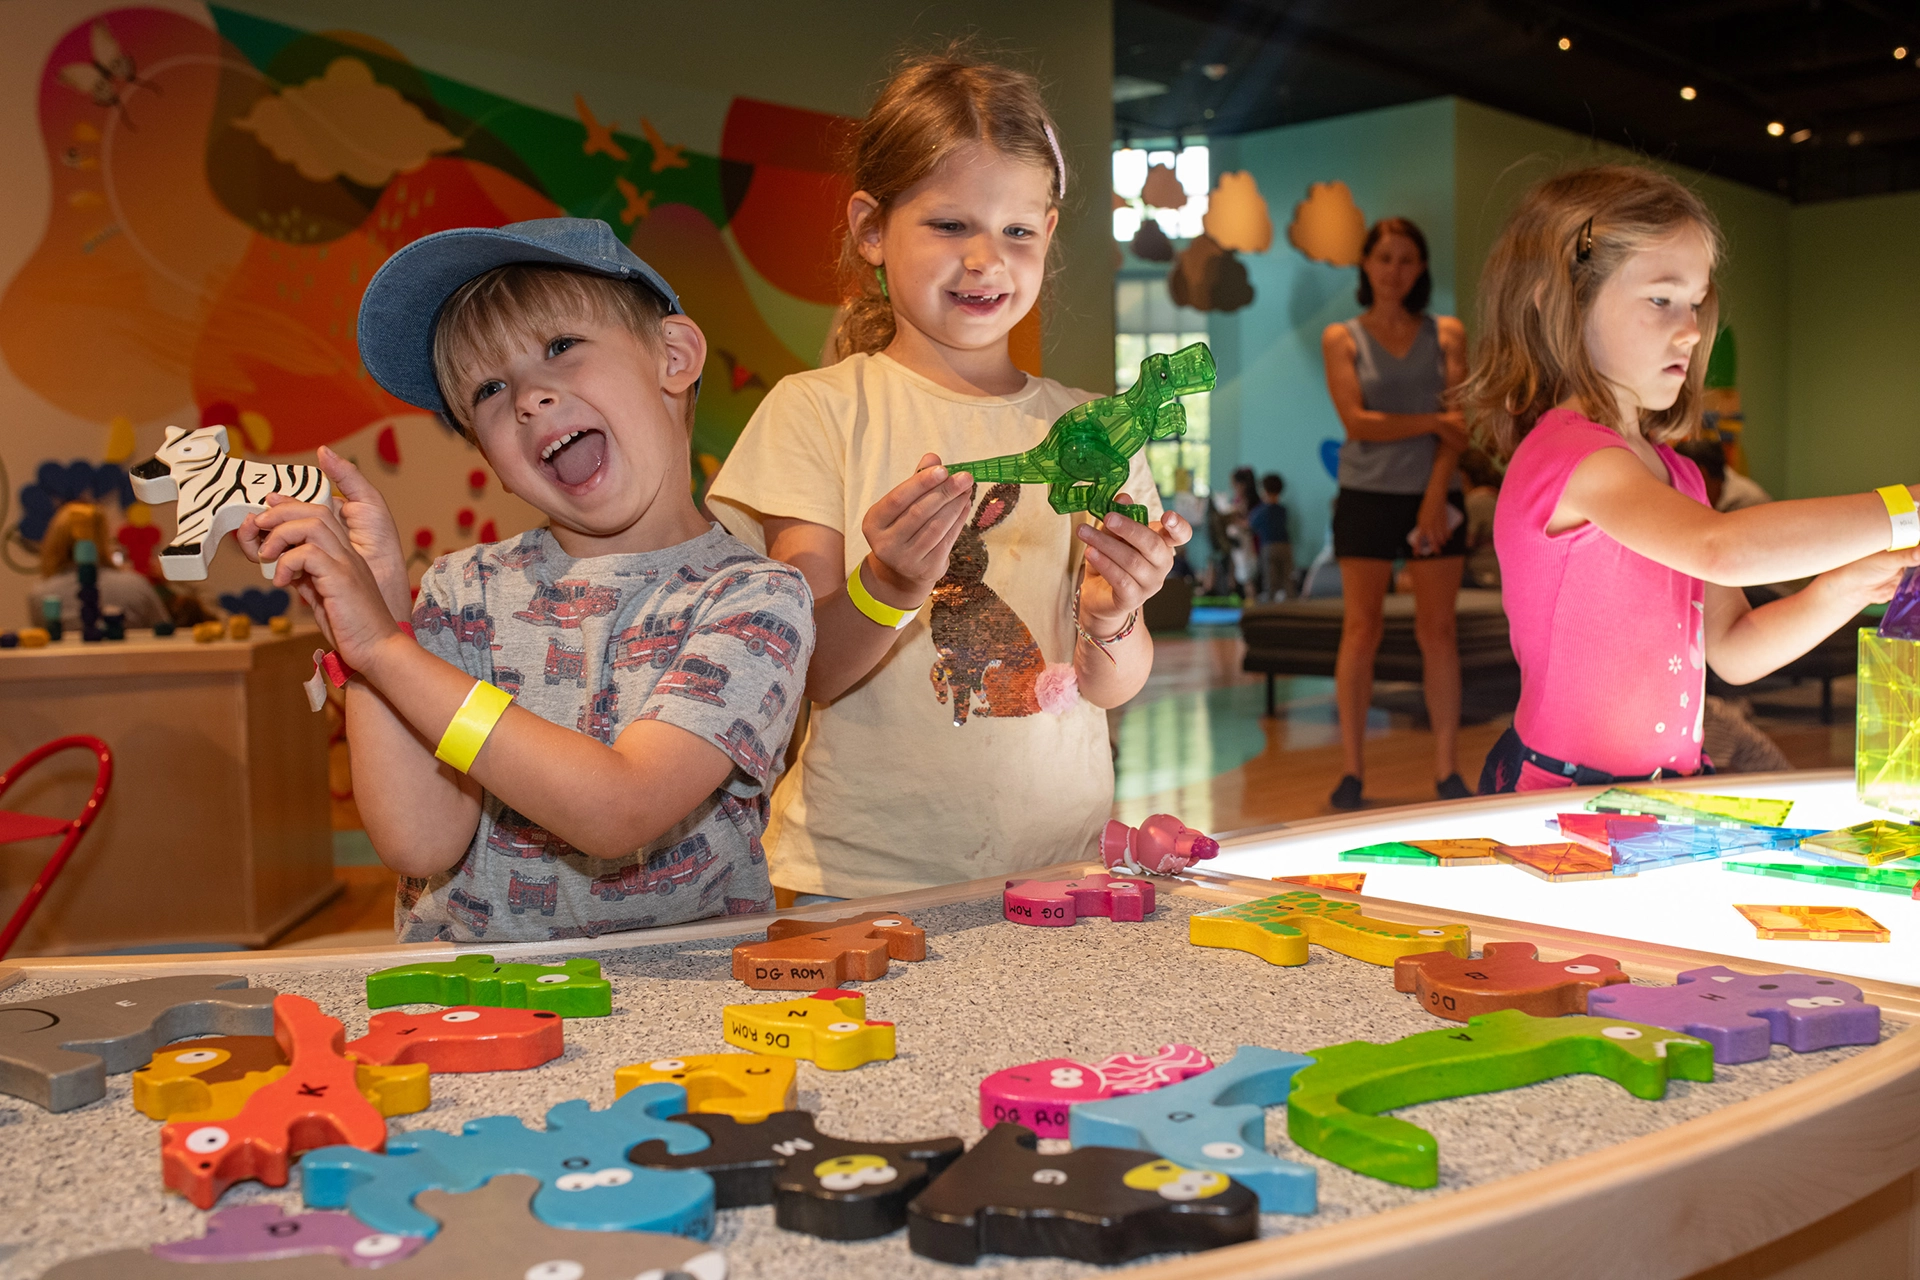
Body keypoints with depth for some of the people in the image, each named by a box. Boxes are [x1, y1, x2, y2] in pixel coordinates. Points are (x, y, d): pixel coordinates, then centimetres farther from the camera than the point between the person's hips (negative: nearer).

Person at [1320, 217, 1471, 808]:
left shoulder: (1446, 334, 9)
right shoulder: (1342, 338, 4)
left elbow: (1459, 421, -1)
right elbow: (1357, 421, -7)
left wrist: (1435, 494, -12)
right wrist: (1433, 422, -8)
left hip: (1433, 493, 1)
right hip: (1367, 494, -1)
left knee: (1438, 631, 2)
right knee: (1361, 630, 0)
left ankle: (1447, 769, 7)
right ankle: (1352, 769, 5)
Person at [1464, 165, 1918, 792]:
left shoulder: (1676, 474, 14)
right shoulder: (1567, 454, -14)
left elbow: (1733, 649, 17)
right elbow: (1722, 548, -30)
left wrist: (1842, 589, 1)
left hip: (1670, 783, 8)